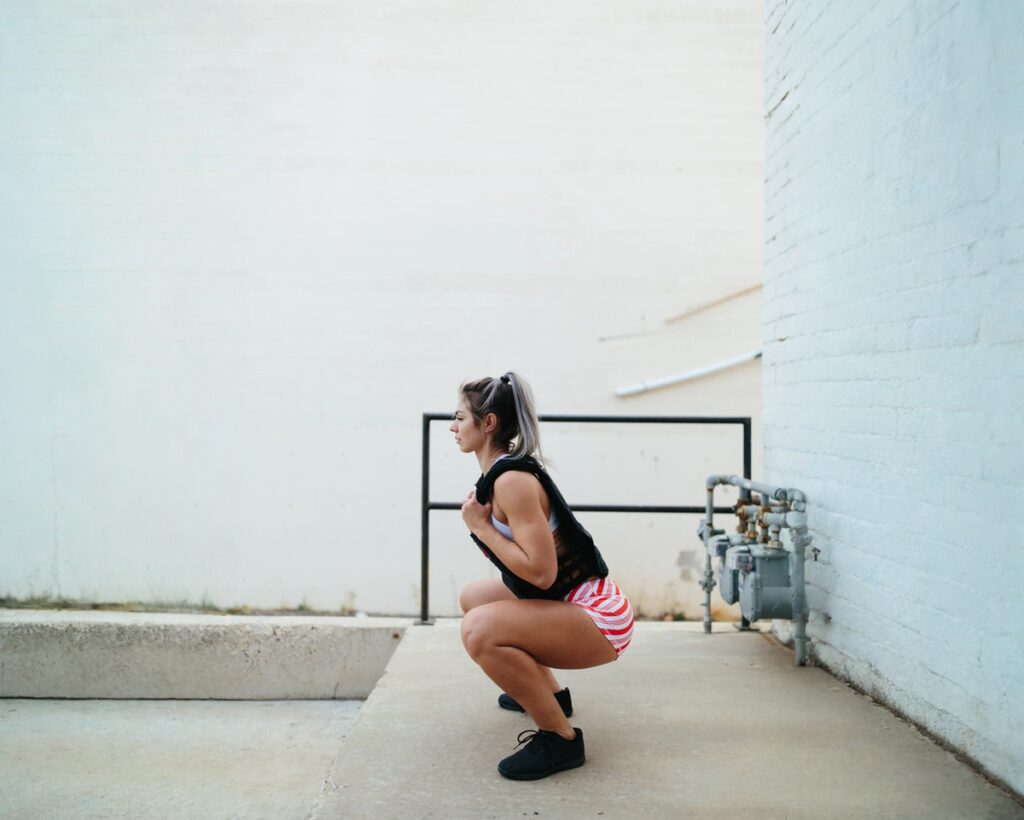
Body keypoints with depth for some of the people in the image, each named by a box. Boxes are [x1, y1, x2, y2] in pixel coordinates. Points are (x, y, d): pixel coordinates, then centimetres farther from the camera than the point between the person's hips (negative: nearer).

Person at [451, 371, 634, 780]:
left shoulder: (512, 480, -21)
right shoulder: (497, 474, 8)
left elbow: (541, 572, -27)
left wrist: (480, 527, -18)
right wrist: (481, 520, -1)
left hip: (598, 617, -11)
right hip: (568, 603, 11)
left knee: (480, 628, -31)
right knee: (473, 596, 26)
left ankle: (561, 738, -13)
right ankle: (550, 692, 34)